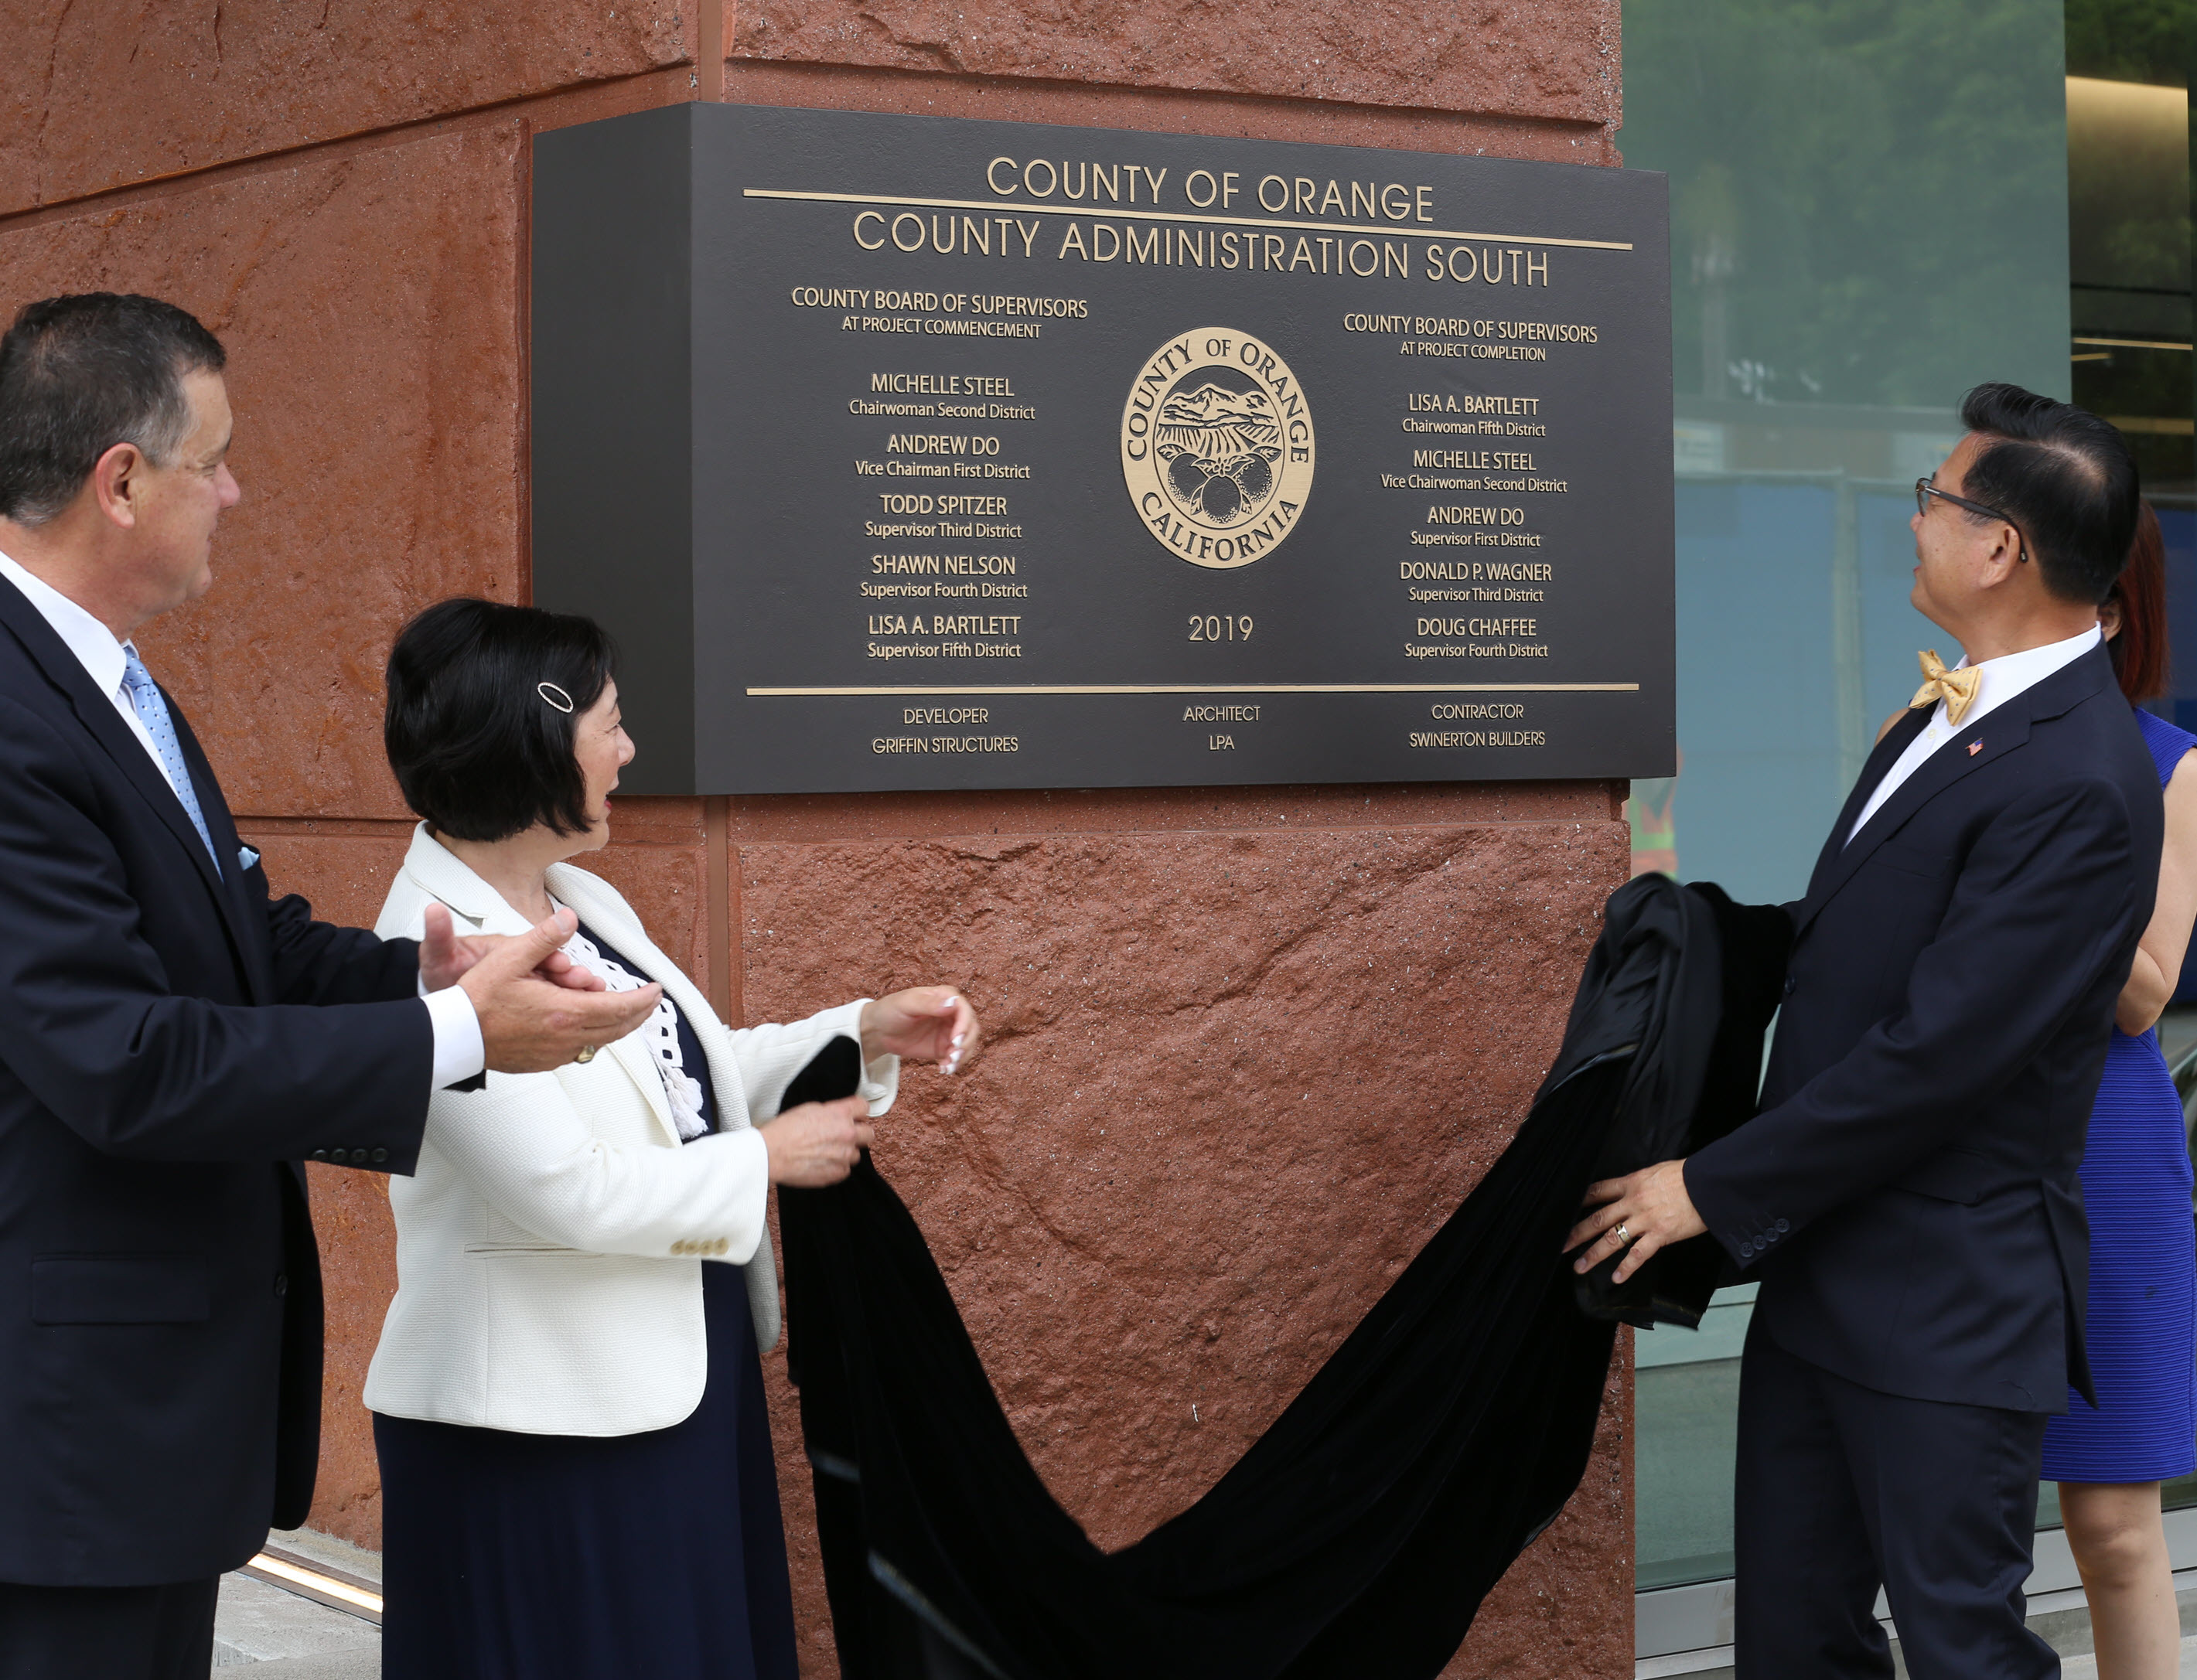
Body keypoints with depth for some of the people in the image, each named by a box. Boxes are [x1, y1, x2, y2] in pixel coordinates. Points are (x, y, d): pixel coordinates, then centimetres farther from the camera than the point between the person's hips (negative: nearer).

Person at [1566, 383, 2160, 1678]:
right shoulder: (1955, 715, 10)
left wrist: (1713, 1190, -15)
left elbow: (1937, 1052, -23)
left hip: (1945, 1315, -9)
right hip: (1821, 1273, 9)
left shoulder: (2082, 783, -21)